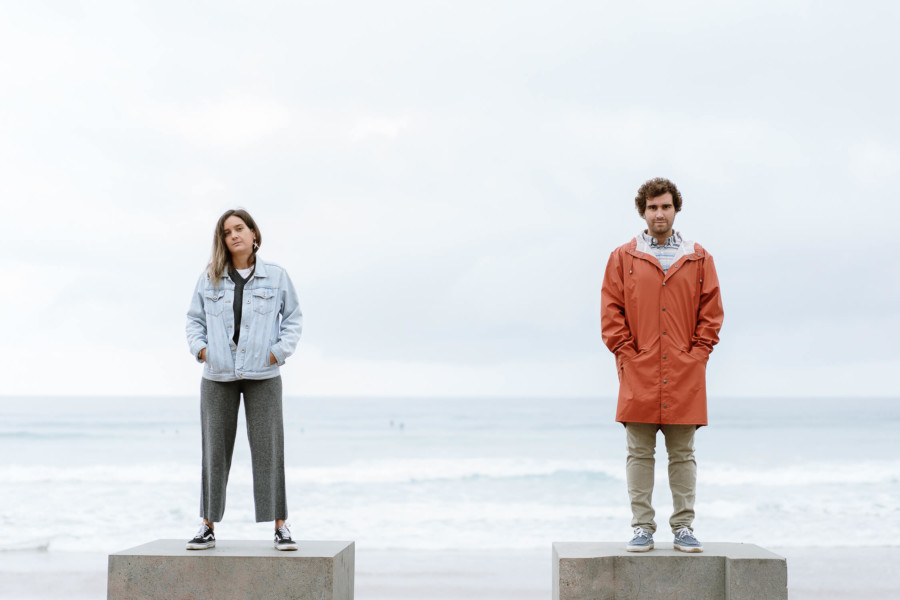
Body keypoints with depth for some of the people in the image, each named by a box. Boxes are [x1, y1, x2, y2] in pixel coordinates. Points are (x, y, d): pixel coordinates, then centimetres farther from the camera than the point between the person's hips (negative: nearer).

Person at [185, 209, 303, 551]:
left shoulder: (276, 277, 3)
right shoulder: (209, 279, 5)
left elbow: (293, 318, 8)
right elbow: (194, 318, 13)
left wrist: (280, 350, -4)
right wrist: (199, 348, -2)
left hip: (263, 375, -1)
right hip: (218, 375, 1)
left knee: (268, 448, -2)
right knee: (214, 449, 4)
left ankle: (280, 527, 3)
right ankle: (208, 527, 12)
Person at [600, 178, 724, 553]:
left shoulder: (699, 259, 11)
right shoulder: (623, 258, 8)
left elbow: (711, 312, 9)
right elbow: (611, 312, 5)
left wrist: (697, 353, -1)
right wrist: (626, 353, -4)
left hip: (685, 374, 1)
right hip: (639, 374, -1)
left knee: (683, 455, 5)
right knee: (639, 454, 2)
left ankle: (684, 527, 12)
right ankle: (642, 527, 8)